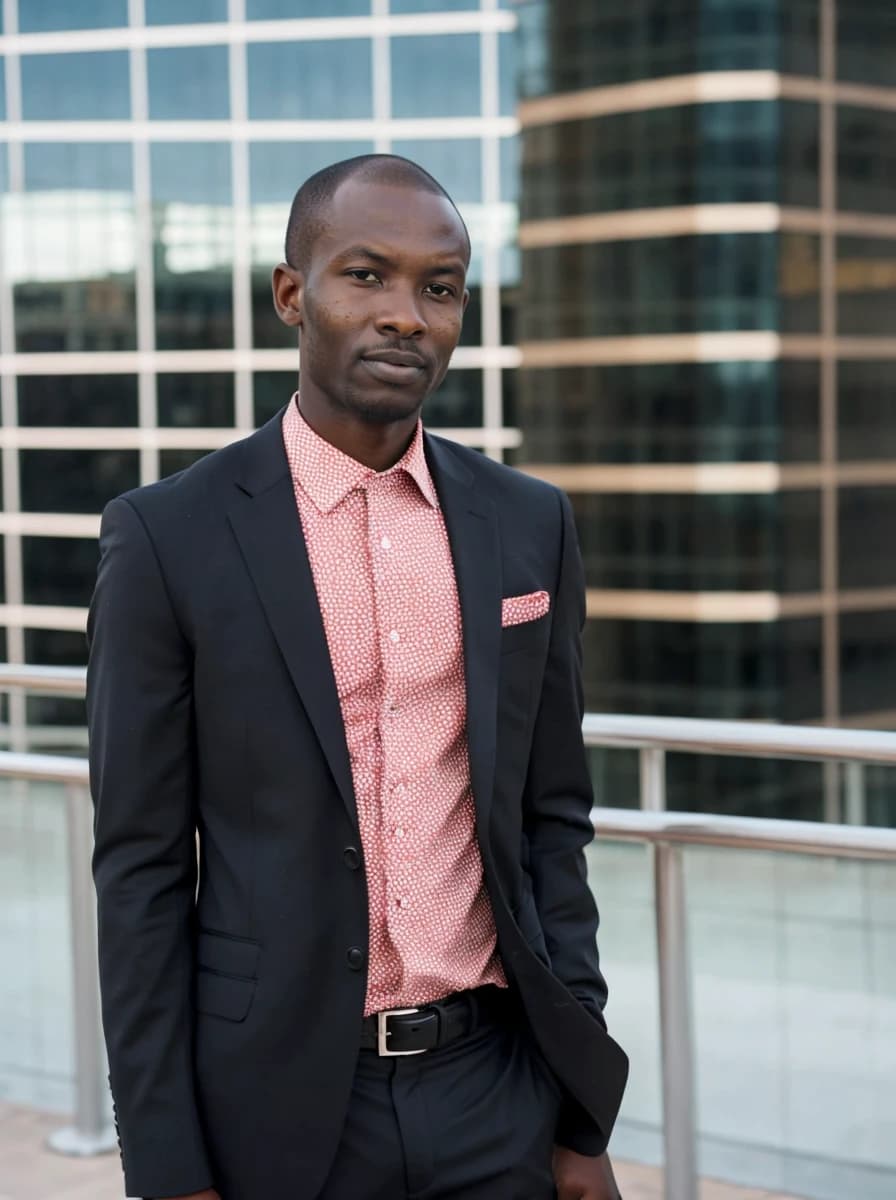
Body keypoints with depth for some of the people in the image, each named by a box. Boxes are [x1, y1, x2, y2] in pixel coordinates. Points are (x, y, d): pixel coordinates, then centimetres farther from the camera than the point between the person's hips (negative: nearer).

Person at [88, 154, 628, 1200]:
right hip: (282, 1106, -2)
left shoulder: (527, 525, 3)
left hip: (498, 1086, 3)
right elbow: (141, 869, -6)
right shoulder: (168, 536, -7)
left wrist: (585, 1116, 5)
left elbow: (552, 821, 7)